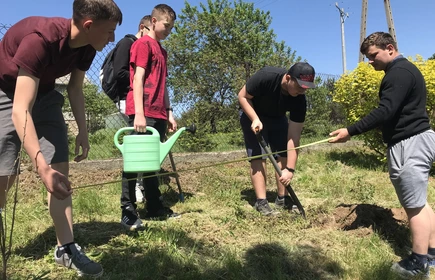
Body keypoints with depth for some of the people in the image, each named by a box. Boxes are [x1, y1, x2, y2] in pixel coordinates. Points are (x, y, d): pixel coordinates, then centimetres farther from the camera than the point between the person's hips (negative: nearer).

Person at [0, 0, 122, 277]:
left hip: (43, 94, 6)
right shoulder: (40, 38, -35)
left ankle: (66, 248, 1)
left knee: (61, 169, -5)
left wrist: (83, 132, 1)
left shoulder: (86, 47, -13)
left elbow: (75, 89, 4)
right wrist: (41, 167, -47)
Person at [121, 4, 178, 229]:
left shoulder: (161, 50, 24)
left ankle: (154, 207, 20)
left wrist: (169, 113, 17)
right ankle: (128, 212, 1)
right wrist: (139, 113, -19)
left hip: (158, 115, 9)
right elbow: (137, 79, -11)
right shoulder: (143, 43, -1)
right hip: (143, 114, -9)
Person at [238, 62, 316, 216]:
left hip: (277, 118, 4)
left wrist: (290, 169, -28)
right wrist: (255, 119, -34)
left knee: (284, 154, -4)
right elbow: (242, 96, -21)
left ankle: (282, 199, 7)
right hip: (252, 114, -4)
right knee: (259, 156, -14)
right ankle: (261, 202, -9)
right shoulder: (265, 77, -36)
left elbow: (294, 137, -24)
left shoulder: (300, 100, -25)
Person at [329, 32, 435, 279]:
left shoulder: (399, 72, -16)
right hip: (412, 141, 11)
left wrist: (351, 131, -27)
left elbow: (385, 111, -26)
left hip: (410, 144, -11)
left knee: (414, 205, -2)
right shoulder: (403, 70, 18)